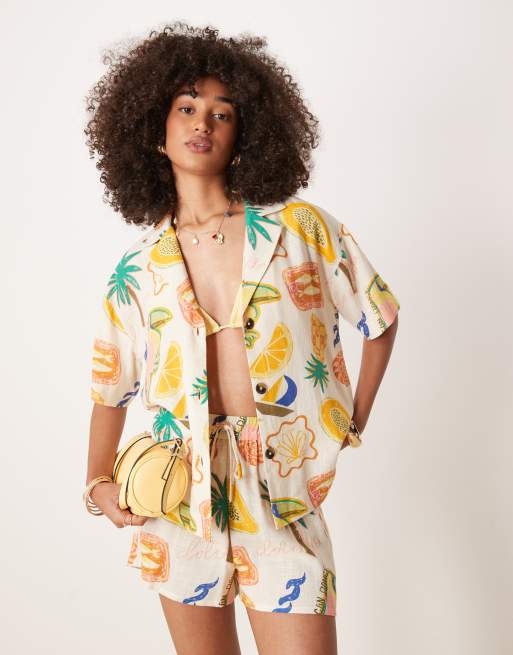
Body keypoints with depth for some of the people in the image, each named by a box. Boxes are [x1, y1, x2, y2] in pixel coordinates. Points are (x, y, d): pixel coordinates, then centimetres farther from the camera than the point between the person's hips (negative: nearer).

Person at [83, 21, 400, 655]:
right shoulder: (136, 270, 3)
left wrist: (352, 423, 5)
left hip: (281, 491, -1)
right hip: (178, 489, 2)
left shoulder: (300, 227, -2)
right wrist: (97, 482, 4)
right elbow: (111, 388, 14)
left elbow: (381, 319, 8)